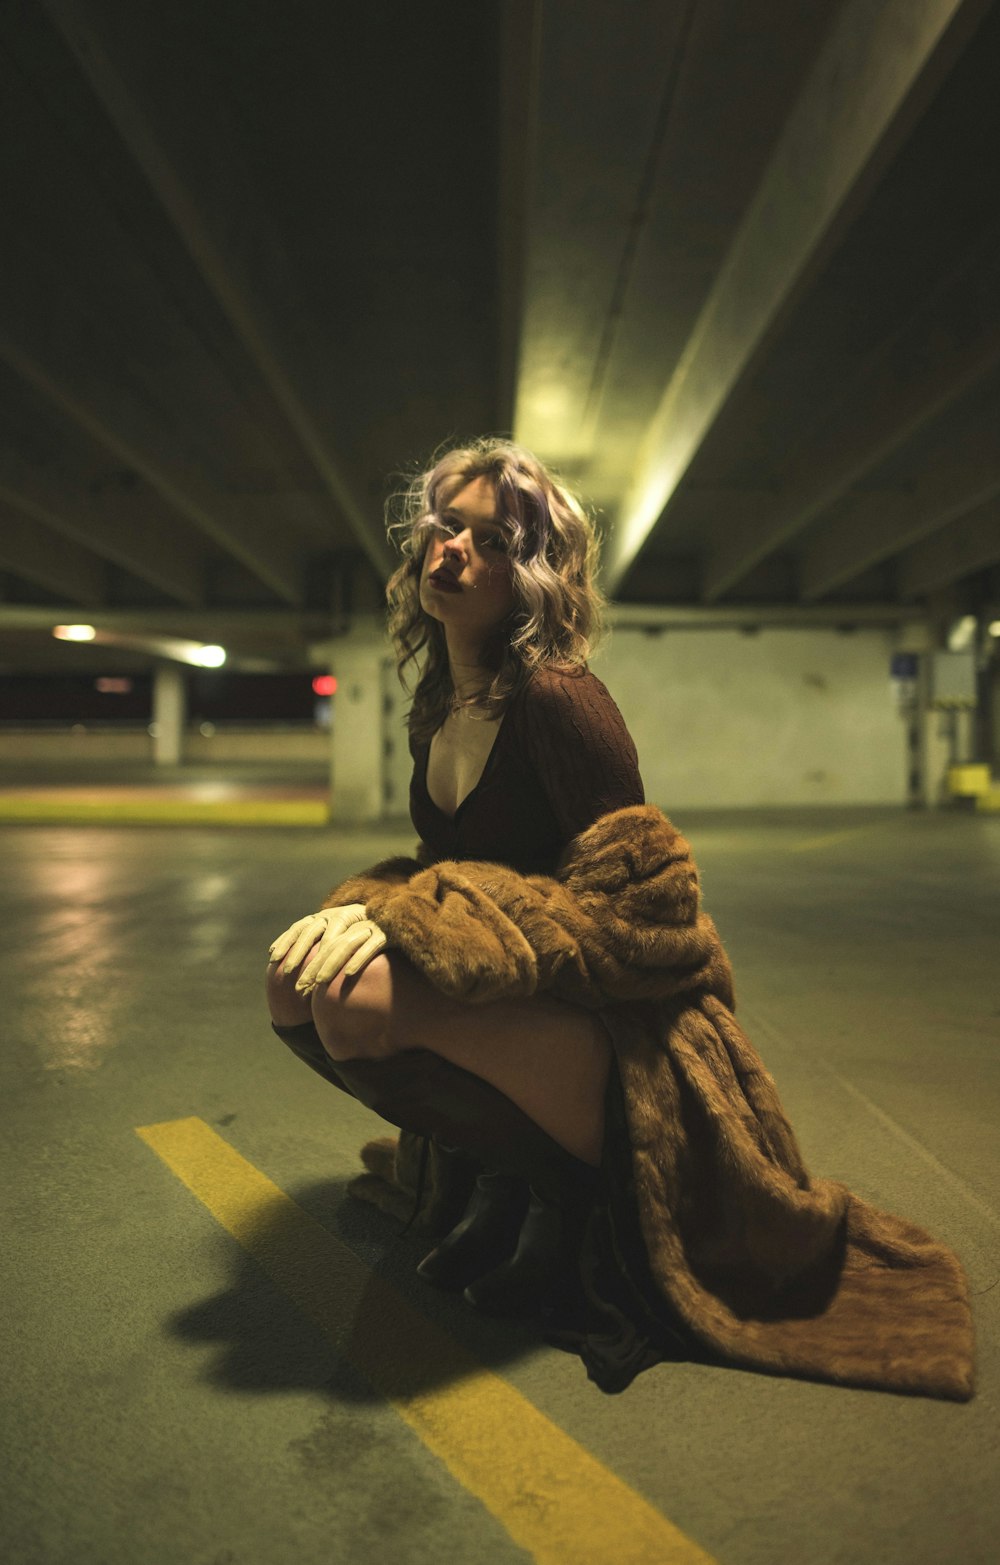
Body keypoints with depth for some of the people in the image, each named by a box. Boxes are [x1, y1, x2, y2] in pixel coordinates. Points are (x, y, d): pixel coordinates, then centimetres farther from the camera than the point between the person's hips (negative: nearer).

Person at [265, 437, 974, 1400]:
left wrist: (409, 928, -27)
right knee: (299, 986, -8)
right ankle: (492, 1171, 6)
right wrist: (367, 912, -9)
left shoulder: (555, 698, -18)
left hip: (625, 1028, -7)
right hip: (520, 1007, 8)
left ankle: (588, 1195, -7)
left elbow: (632, 893, -22)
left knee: (374, 992, -30)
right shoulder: (435, 711, 7)